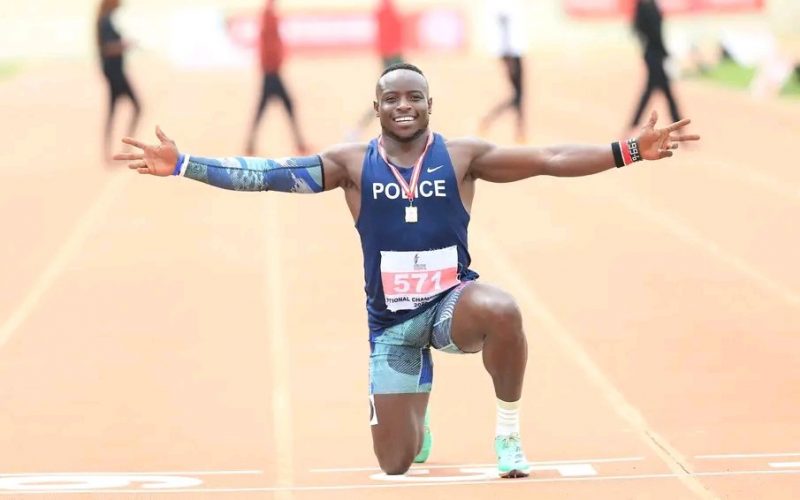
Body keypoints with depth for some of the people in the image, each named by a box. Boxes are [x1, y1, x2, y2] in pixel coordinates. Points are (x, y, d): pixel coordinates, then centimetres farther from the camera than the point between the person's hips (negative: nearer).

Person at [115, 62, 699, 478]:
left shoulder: (462, 156, -5)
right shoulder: (353, 163, -3)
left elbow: (550, 160, -10)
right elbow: (265, 174, -7)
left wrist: (630, 150, -18)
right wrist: (182, 164, -16)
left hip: (453, 299, -1)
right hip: (391, 320, 1)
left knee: (501, 311, -39)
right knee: (396, 464, 1)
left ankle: (509, 432, -15)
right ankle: (416, 420, 41)